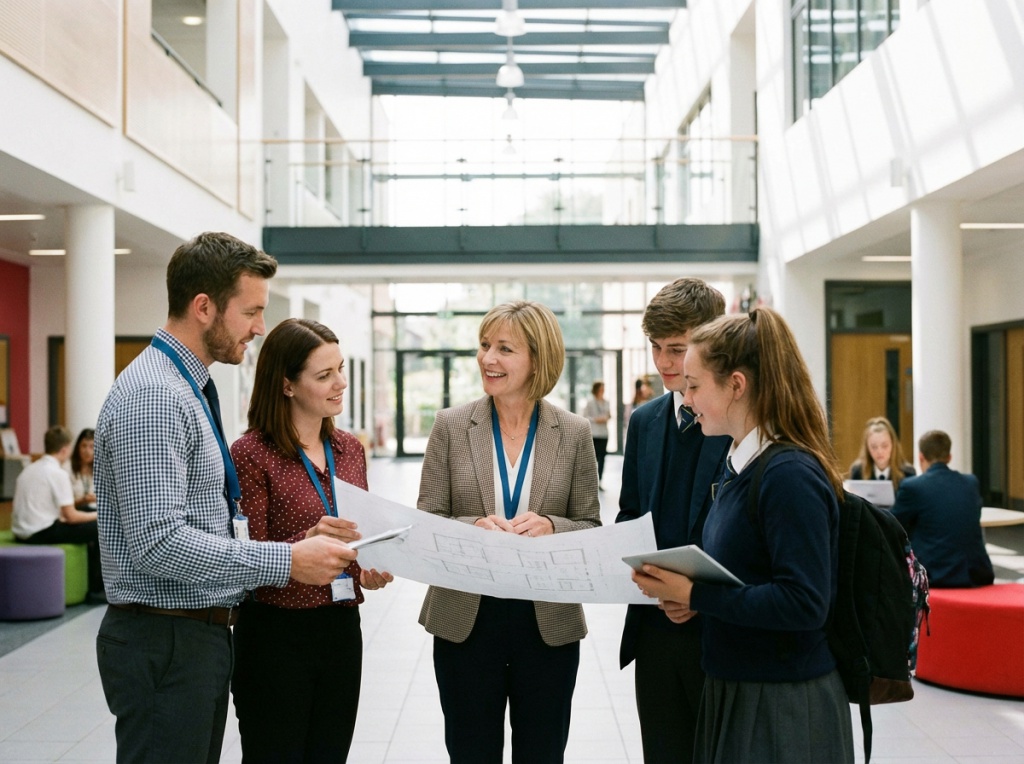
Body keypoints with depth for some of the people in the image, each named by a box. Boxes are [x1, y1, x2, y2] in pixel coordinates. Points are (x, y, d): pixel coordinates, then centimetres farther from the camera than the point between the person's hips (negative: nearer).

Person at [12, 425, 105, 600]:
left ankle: (93, 584, 26)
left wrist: (61, 515, 21)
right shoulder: (58, 473, -13)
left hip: (21, 533, 9)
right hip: (41, 533, -9)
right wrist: (97, 515, 3)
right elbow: (71, 516, -13)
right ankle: (96, 590, 2)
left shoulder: (29, 469, 13)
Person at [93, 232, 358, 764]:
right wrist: (286, 561, -22)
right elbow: (159, 542, -26)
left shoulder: (188, 389, 13)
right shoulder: (151, 396, -19)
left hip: (203, 634, 10)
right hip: (164, 642, -10)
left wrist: (298, 541, 5)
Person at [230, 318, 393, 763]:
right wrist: (308, 541, -30)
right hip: (276, 634, -6)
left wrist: (371, 571, -3)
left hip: (342, 628, 6)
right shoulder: (251, 453, -11)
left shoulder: (349, 449, 8)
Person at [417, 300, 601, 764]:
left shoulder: (573, 433, -1)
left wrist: (551, 527, -20)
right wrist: (473, 527, -21)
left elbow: (592, 527, 1)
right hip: (465, 619, 0)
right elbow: (426, 522, -2)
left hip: (549, 621, 0)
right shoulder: (451, 426, -1)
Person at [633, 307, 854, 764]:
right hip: (734, 689, 9)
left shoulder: (790, 475, -20)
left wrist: (695, 594, -22)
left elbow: (804, 603, -26)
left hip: (784, 707, -9)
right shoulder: (738, 465, 8)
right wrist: (686, 594, -1)